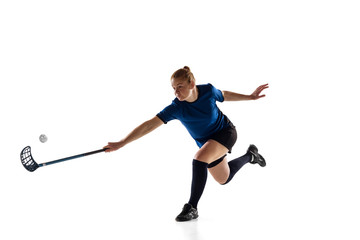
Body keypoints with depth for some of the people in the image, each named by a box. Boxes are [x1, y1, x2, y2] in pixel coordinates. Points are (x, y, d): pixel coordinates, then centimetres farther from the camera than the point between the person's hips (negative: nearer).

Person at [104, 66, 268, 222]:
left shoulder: (208, 90, -25)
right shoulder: (176, 108, -28)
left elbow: (224, 95, 0)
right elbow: (149, 125, -33)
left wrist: (250, 97, 2)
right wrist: (122, 143, -40)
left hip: (226, 132, -3)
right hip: (206, 142, 3)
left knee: (199, 160, -31)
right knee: (224, 180, 19)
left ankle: (192, 208, -19)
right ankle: (250, 155, 47)